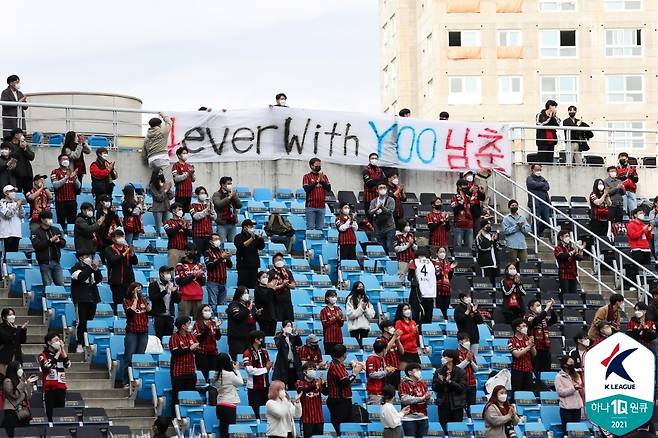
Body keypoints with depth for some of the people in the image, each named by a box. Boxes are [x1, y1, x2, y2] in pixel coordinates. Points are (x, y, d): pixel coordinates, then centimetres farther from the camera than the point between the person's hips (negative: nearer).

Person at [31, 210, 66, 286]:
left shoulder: (56, 230, 14)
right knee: (47, 285, -2)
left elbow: (63, 243, 11)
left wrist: (58, 241, -13)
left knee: (61, 284, 2)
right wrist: (50, 240, -20)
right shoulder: (36, 232, -1)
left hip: (56, 262, 4)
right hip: (44, 263, -4)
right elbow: (36, 246, -15)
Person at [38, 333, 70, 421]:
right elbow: (48, 365, -18)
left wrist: (63, 350, -3)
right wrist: (58, 353, -10)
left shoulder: (61, 354, 14)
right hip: (49, 388, -4)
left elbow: (68, 364, -2)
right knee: (50, 414, -5)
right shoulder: (43, 355, 0)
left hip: (61, 387, 4)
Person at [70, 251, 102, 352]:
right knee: (82, 322, -8)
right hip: (81, 299, -5)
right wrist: (92, 268, -22)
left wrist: (96, 270, -8)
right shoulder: (75, 268, 0)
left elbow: (99, 280, 8)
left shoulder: (89, 268, 15)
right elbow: (81, 277, -19)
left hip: (92, 298, 5)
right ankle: (79, 345, -5)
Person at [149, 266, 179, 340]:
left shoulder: (172, 284, 15)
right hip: (159, 315, -5)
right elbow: (152, 298, -14)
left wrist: (175, 292, -7)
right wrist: (165, 291, -21)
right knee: (159, 337, -7)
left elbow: (178, 300, 13)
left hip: (170, 315, 5)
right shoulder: (154, 284, 1)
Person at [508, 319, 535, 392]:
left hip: (528, 370, 4)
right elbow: (517, 354, -17)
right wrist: (528, 346, -15)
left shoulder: (528, 339, 9)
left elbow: (534, 354, 10)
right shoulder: (512, 341, -5)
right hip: (517, 370, -4)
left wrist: (532, 345, -9)